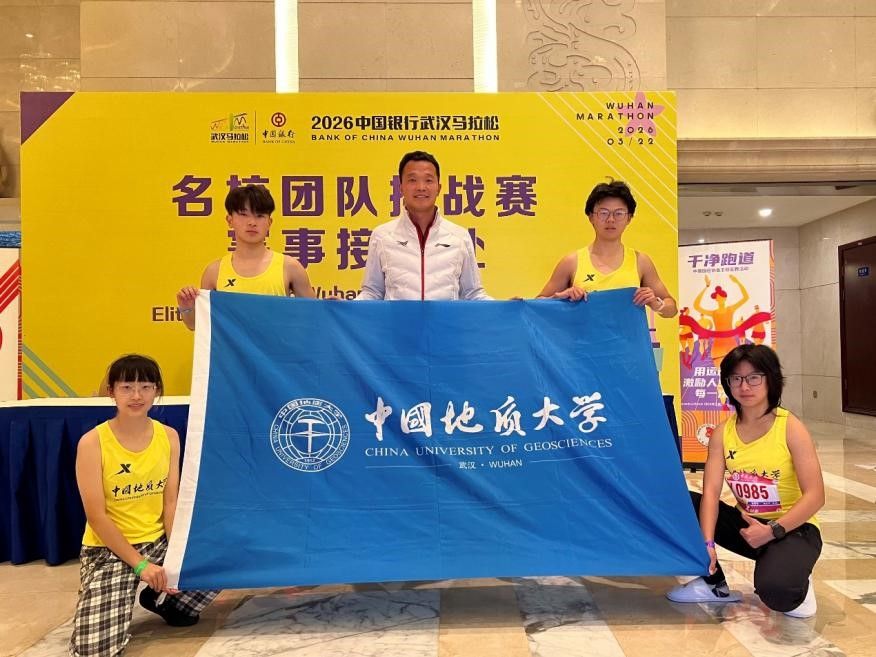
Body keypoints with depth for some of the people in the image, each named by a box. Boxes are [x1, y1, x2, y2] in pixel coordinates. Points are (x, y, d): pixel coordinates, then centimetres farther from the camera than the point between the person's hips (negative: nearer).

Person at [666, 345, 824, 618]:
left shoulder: (790, 428, -15)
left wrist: (772, 531, -26)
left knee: (775, 590, -34)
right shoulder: (723, 431, -4)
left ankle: (797, 586, 6)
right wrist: (707, 542, -28)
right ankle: (714, 584, 4)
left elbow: (815, 496, -18)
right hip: (747, 523, 5)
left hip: (793, 528, -4)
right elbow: (711, 491, -14)